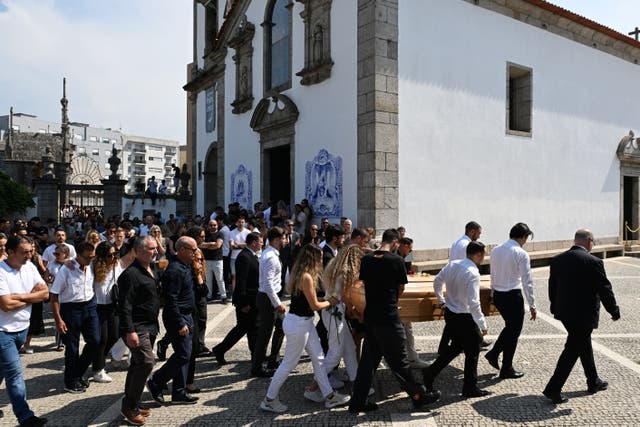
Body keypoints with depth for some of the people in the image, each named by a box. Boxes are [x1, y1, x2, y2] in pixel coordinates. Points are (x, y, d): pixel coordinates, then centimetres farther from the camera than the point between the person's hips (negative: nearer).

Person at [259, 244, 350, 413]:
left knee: (319, 358, 14)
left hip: (305, 322, 10)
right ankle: (269, 400, 18)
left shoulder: (300, 274, 8)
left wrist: (325, 302, 7)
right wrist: (330, 302, 1)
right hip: (298, 323, -10)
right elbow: (314, 305, -16)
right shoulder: (306, 277, -22)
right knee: (289, 363, 3)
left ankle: (329, 396, 24)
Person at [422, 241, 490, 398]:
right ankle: (470, 388, 25)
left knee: (455, 347, 24)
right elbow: (474, 303, -27)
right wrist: (483, 325, -19)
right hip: (465, 318, -8)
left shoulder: (452, 264, 0)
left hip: (450, 313, 8)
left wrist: (441, 300, 27)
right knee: (472, 352, 11)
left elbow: (437, 282, 13)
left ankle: (430, 372, 25)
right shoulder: (473, 273, -23)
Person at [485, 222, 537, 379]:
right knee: (514, 331, 7)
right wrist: (532, 305, -9)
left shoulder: (495, 250, 6)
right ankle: (507, 369, 16)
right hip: (513, 296, -7)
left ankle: (493, 354, 20)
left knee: (510, 326, 24)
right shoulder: (521, 254, -15)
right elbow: (527, 281, -14)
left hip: (497, 295, 7)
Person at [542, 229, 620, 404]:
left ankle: (594, 382, 40)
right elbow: (605, 289, -11)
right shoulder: (594, 262, -16)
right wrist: (614, 311, 4)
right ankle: (553, 389, 1)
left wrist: (556, 308, 21)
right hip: (584, 315, -7)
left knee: (584, 345, 24)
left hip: (564, 312, 7)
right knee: (572, 350, 0)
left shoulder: (557, 260, 2)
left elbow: (552, 287, 9)